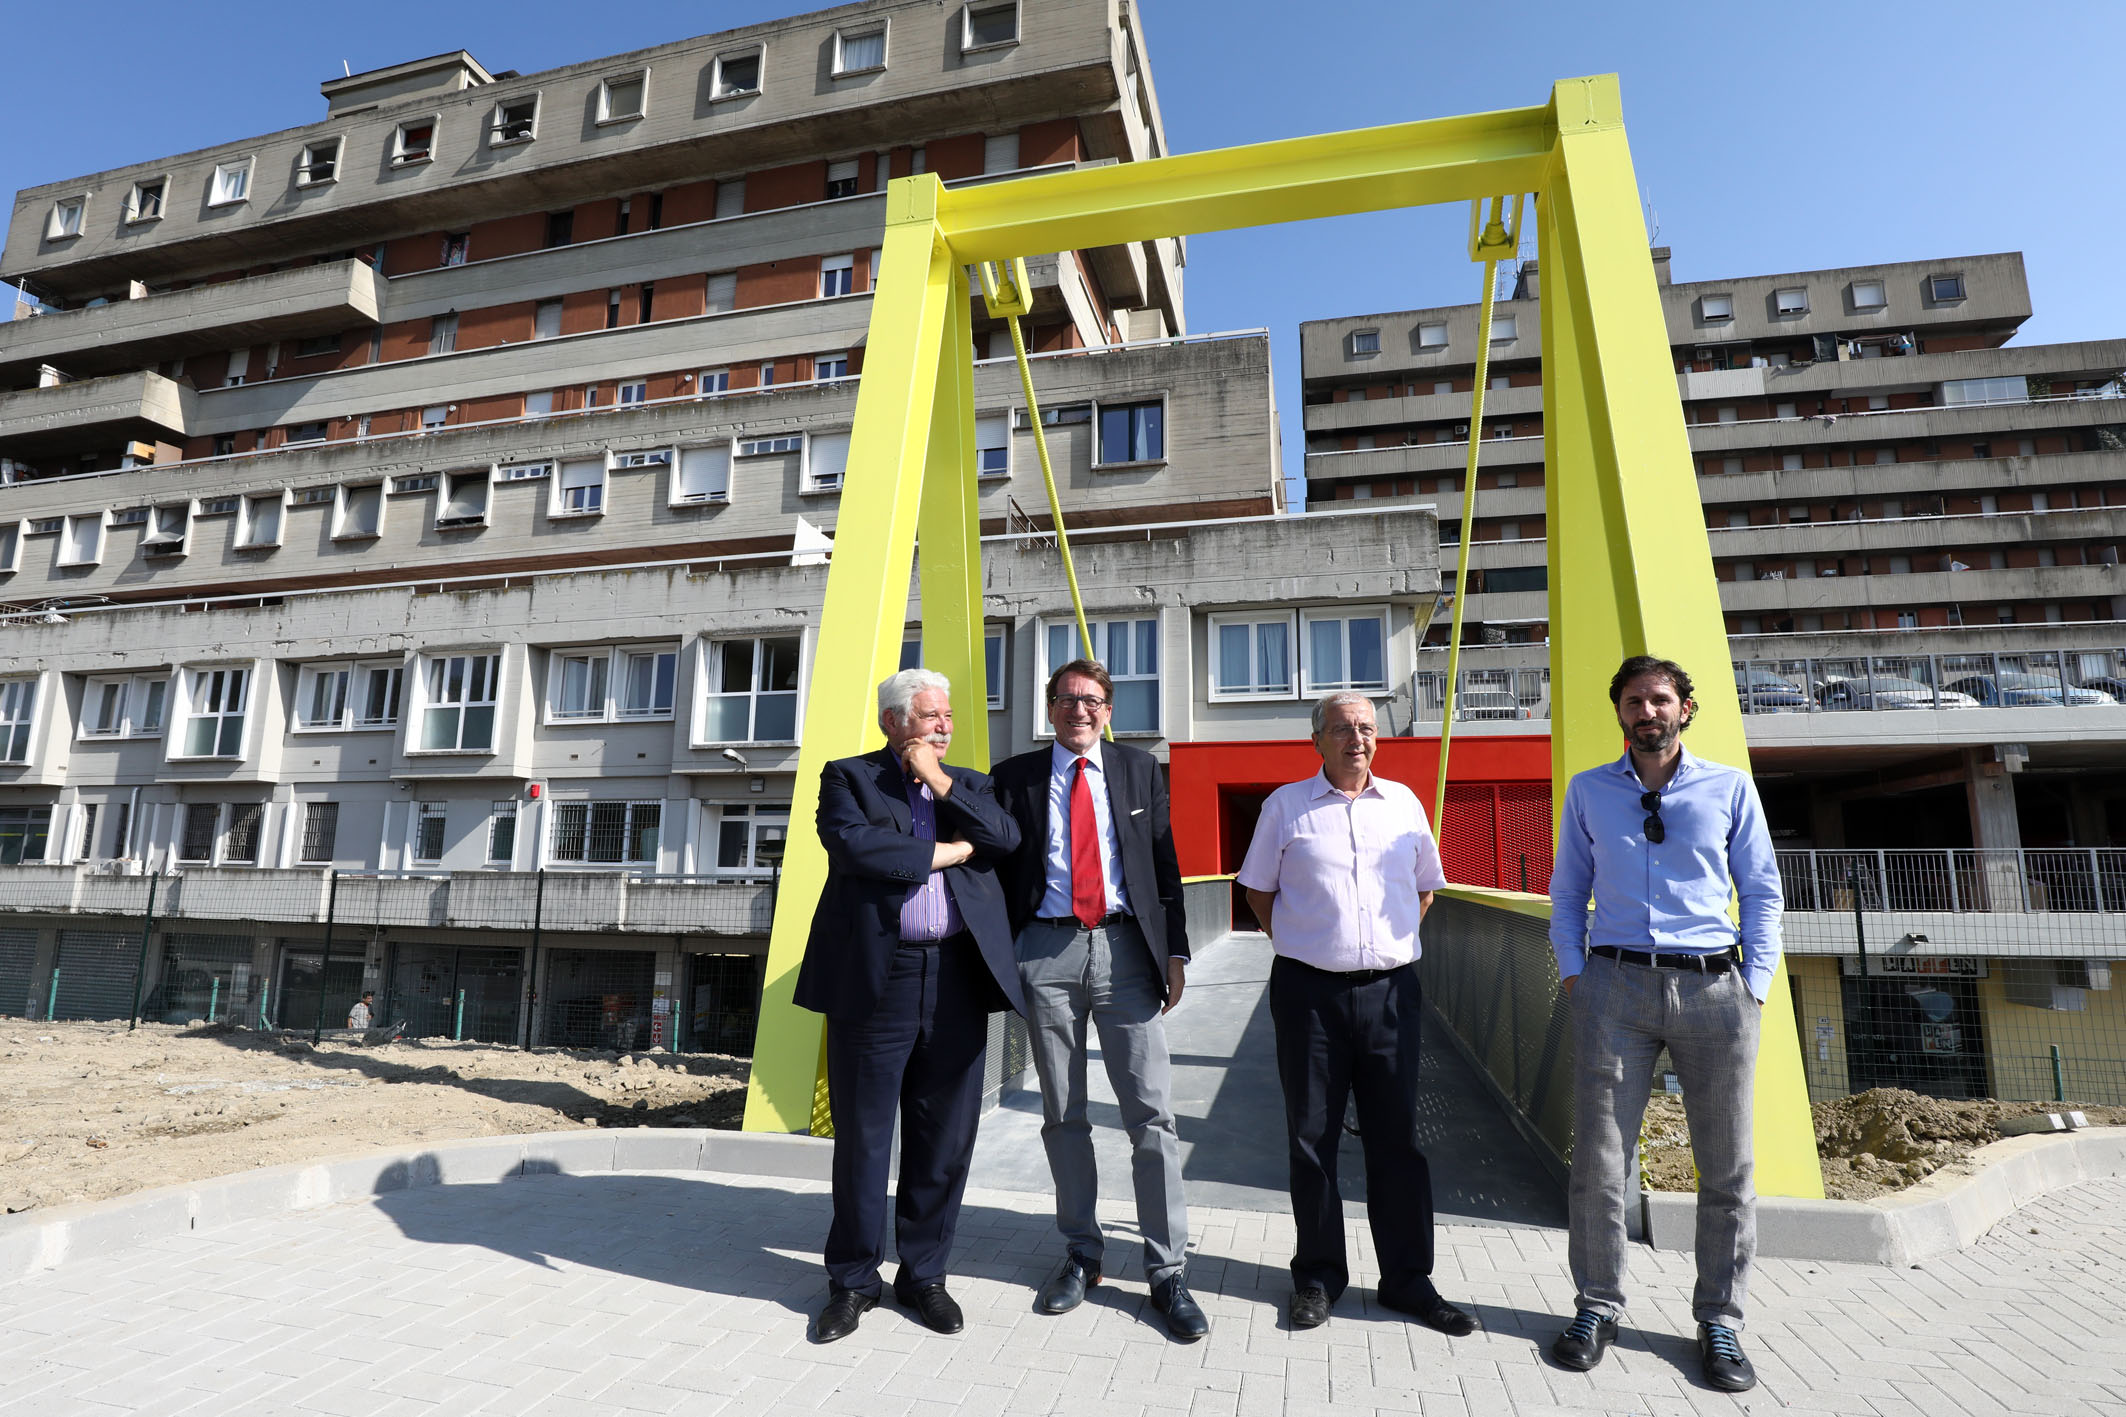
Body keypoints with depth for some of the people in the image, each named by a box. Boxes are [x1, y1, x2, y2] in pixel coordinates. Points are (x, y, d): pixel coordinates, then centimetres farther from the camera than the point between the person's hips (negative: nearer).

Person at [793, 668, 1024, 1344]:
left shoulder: (968, 783, 16)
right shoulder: (848, 776, 5)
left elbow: (1006, 837, -2)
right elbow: (852, 844, -14)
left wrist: (940, 783, -5)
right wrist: (943, 851, -7)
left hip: (957, 983, 3)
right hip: (876, 978, -3)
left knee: (945, 1138, 11)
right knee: (861, 1138, 9)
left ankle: (924, 1274, 29)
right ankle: (853, 1281, 28)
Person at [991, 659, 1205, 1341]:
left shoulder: (1140, 770, 9)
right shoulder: (1015, 776, 6)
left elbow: (1166, 863, 9)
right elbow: (1000, 870, 7)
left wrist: (1175, 950, 4)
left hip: (1125, 946, 0)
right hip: (1047, 950, 0)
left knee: (1151, 1112, 0)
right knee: (1062, 1114, 11)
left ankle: (1167, 1272, 13)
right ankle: (1081, 1254, 28)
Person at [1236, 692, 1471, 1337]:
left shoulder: (1403, 802, 8)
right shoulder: (1286, 805, 1)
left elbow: (1425, 887, 20)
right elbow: (1259, 889, 9)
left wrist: (1389, 942, 13)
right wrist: (1299, 945, 4)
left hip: (1391, 989, 2)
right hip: (1310, 991, -2)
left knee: (1397, 1137, 9)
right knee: (1312, 1137, 7)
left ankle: (1408, 1280, 24)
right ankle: (1318, 1276, 23)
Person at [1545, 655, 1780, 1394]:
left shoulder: (1730, 787, 7)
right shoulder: (1587, 791, 10)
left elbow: (1762, 892, 9)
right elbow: (1567, 891, 13)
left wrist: (1754, 988, 0)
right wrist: (1573, 974, 3)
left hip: (1713, 985, 0)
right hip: (1616, 983, 0)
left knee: (1726, 1167, 9)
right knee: (1599, 1159, 3)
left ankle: (1720, 1323, 25)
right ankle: (1597, 1308, 19)